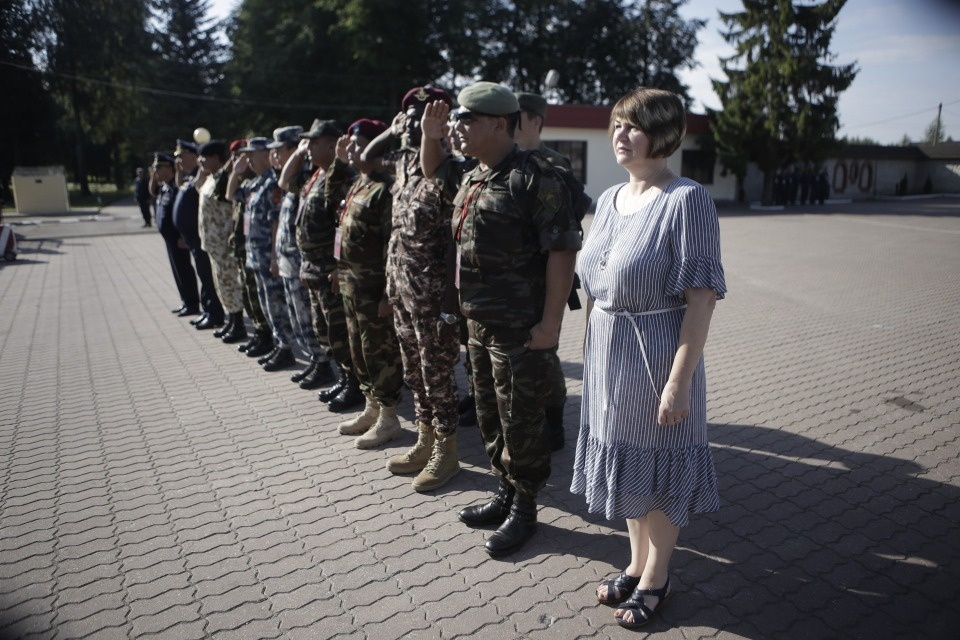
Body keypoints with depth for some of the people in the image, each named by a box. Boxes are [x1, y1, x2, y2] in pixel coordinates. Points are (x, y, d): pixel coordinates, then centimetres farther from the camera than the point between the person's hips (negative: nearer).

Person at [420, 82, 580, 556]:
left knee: (520, 423, 5)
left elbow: (562, 253, -18)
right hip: (478, 322, 9)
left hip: (519, 329, -8)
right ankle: (506, 493, 36)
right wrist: (430, 136, 13)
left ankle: (524, 509, 23)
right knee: (490, 418, 18)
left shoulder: (535, 181, -15)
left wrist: (550, 322, -21)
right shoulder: (471, 179, 11)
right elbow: (433, 172, 33)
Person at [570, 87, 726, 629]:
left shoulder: (687, 199, -14)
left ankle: (656, 578, 34)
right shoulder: (610, 198, 7)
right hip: (606, 354, 7)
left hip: (657, 354, -7)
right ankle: (637, 562, 42)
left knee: (659, 471, 10)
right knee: (623, 463, 20)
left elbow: (702, 297, -18)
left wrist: (679, 380, -21)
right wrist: (592, 348, 13)